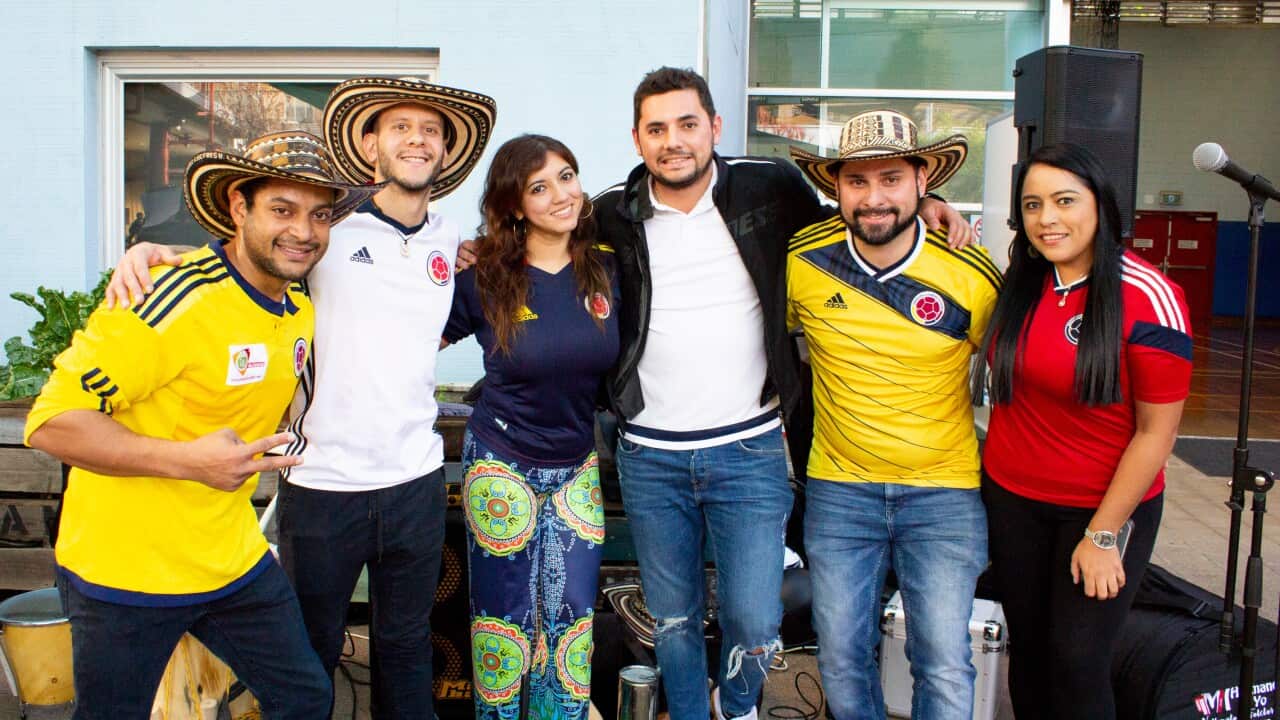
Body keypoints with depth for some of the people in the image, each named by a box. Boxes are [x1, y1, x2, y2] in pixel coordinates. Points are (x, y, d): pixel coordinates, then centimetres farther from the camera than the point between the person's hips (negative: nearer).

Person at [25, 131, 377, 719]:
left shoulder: (302, 308, 2)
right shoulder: (176, 299, -23)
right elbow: (51, 422, -23)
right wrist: (189, 460, -31)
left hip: (232, 558, 7)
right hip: (125, 571, -6)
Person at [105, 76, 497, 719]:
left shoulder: (450, 241, 7)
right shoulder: (328, 229, -5)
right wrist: (147, 249, -12)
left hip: (417, 479, 3)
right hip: (322, 480, -3)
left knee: (406, 648, 19)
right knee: (312, 655, 13)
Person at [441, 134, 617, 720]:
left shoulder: (604, 271, -5)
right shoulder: (483, 280, -13)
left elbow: (620, 361, 9)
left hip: (579, 466, 3)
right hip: (502, 465, -2)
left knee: (571, 616, 8)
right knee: (505, 615, 12)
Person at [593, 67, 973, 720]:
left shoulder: (769, 189, -2)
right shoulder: (612, 217, 0)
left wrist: (918, 205, 2)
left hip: (750, 451, -1)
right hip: (650, 458, 1)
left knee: (754, 626, 1)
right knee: (673, 622, 15)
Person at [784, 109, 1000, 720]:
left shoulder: (972, 276, -11)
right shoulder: (801, 262, -8)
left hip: (945, 492, -1)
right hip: (838, 489, 2)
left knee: (943, 666, 2)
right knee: (841, 658, 11)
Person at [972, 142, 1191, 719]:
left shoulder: (1148, 298, -16)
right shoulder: (1017, 282, -2)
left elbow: (1156, 431, -13)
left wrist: (1103, 534, -12)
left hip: (1106, 506, -4)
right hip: (1011, 498, 4)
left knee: (1077, 665, 2)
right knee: (1028, 650, 14)